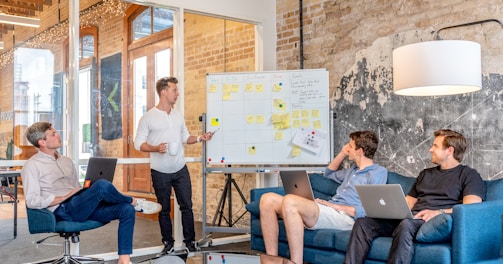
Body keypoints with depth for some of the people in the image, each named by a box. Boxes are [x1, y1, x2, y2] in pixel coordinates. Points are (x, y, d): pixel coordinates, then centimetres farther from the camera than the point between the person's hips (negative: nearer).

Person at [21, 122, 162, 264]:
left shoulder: (66, 161, 22)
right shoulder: (32, 165, 0)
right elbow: (32, 201, -10)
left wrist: (89, 193, 2)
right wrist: (65, 197, -12)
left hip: (81, 208, 8)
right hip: (63, 211, -7)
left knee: (126, 209, -14)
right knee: (102, 185, -31)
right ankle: (135, 202, -3)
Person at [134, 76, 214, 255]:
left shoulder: (178, 116, 7)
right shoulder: (148, 118, -8)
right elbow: (138, 143, -9)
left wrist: (199, 138, -2)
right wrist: (155, 148, -25)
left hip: (181, 170, 4)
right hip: (160, 172, -4)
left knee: (187, 206, 5)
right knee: (164, 209, 9)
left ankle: (190, 241, 17)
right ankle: (168, 243, 23)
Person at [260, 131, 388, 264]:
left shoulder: (378, 172, 2)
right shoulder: (354, 169, 29)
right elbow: (329, 174, 48)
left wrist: (337, 206, -11)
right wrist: (342, 153, 33)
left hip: (345, 217, -9)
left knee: (290, 201, -34)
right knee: (268, 199, -10)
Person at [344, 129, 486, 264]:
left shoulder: (468, 174, 8)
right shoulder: (425, 173, 30)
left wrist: (440, 212, -23)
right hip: (411, 219, 7)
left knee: (406, 225, -40)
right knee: (363, 223, -17)